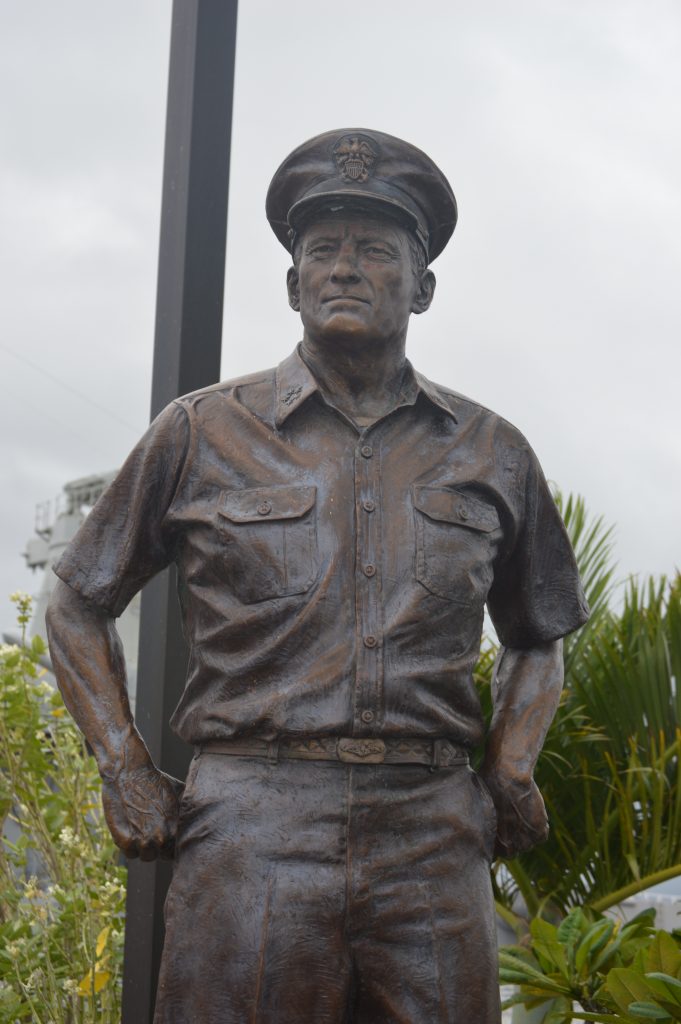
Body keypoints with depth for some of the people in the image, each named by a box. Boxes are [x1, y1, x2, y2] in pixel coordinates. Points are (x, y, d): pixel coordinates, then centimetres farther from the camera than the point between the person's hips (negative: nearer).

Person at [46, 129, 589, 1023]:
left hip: (433, 845, 2)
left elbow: (537, 636, 27)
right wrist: (125, 772, 4)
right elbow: (80, 606, 16)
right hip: (251, 839, -1)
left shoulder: (490, 453, 13)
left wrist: (512, 767, 10)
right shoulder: (204, 432, 8)